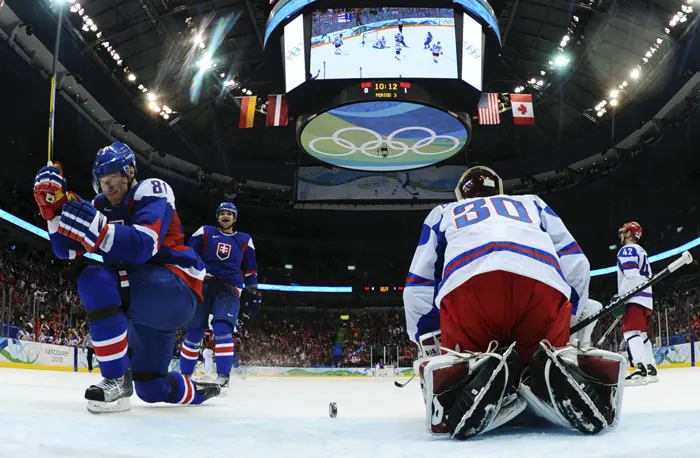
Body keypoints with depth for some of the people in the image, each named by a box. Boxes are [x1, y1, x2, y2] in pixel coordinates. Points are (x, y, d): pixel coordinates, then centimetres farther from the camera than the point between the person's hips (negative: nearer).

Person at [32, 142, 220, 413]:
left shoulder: (152, 192, -12)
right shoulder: (101, 206, 9)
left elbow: (142, 247, -29)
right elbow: (66, 250, 2)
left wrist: (98, 229, -43)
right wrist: (54, 207, -11)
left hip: (176, 290, -8)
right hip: (144, 298, 8)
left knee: (95, 280, -30)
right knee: (152, 389, 11)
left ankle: (116, 381, -23)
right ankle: (199, 393, 44)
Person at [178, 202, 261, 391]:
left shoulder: (245, 240, 16)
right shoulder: (205, 232, 10)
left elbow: (250, 270, 19)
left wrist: (253, 292, 13)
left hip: (229, 289, 0)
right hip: (202, 285, 0)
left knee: (223, 329, -19)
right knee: (194, 331, 1)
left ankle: (223, 377, -17)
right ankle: (185, 374, 14)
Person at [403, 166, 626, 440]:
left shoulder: (443, 213, 40)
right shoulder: (533, 203, 42)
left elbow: (419, 284, 30)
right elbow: (575, 266, 29)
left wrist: (428, 345, 35)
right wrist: (566, 316, 41)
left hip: (467, 286, -1)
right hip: (544, 286, 1)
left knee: (451, 405, 14)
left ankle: (476, 374, -22)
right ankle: (561, 371, -16)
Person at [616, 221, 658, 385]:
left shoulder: (627, 250, -4)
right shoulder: (642, 252, 26)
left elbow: (631, 275, -18)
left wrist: (620, 297, -18)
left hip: (634, 298, -10)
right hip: (646, 298, 10)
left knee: (631, 331, -17)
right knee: (642, 333, 12)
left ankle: (640, 370, -29)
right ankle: (650, 369, 10)